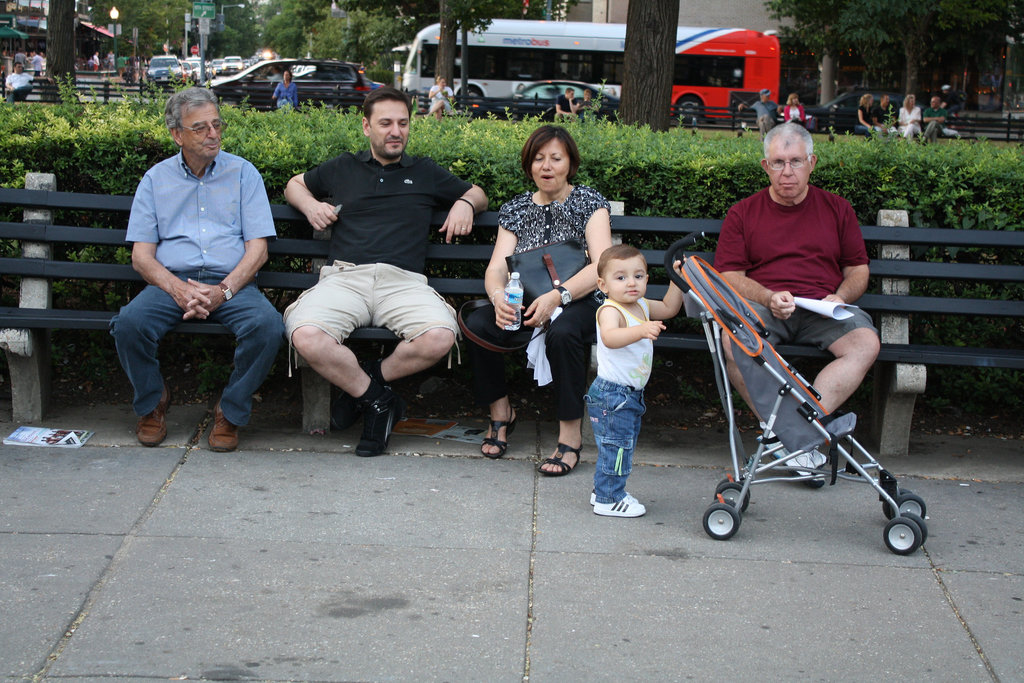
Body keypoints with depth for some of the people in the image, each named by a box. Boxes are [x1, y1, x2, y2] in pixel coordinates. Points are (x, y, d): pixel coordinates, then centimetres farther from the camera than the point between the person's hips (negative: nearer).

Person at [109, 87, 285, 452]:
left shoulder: (242, 173, 11)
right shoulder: (156, 179, 13)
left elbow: (258, 247, 3)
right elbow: (141, 255, 6)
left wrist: (224, 291, -14)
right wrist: (179, 290, -14)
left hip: (232, 283, 0)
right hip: (171, 281, 1)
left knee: (268, 325, -32)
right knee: (128, 324, -30)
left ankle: (230, 411, -8)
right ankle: (153, 402, 1)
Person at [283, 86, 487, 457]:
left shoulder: (425, 173, 25)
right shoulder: (342, 168, 24)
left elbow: (478, 194, 35)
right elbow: (295, 184, 37)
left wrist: (465, 204, 11)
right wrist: (309, 204, 14)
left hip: (403, 281, 0)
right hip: (344, 276, 0)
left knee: (440, 336, -34)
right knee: (305, 336, -33)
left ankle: (367, 381, -6)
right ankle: (378, 400, -10)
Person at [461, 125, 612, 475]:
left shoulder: (590, 203, 4)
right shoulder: (515, 209, 13)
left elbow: (602, 267, -10)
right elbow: (496, 268, 1)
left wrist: (558, 295, -28)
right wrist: (499, 296, -25)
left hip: (577, 303, -3)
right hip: (523, 305, 4)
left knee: (562, 332, -38)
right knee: (476, 324, -26)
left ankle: (571, 436, -25)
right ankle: (501, 412, -3)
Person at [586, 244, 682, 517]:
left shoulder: (641, 307, 10)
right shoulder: (610, 310, -20)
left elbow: (668, 308, 28)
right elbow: (609, 338, -41)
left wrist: (676, 281, 14)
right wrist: (640, 331, -56)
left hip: (631, 394, 10)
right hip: (611, 394, -10)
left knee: (624, 445, 18)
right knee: (616, 448, -6)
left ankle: (604, 491, 30)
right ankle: (607, 500, 4)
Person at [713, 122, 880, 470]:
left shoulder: (838, 209, 16)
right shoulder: (743, 213, 12)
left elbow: (859, 269, 17)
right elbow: (730, 276, 5)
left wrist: (840, 297, -6)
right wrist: (768, 298, -14)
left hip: (824, 308, 1)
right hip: (762, 308, -1)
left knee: (866, 344, -30)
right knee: (731, 341, -34)